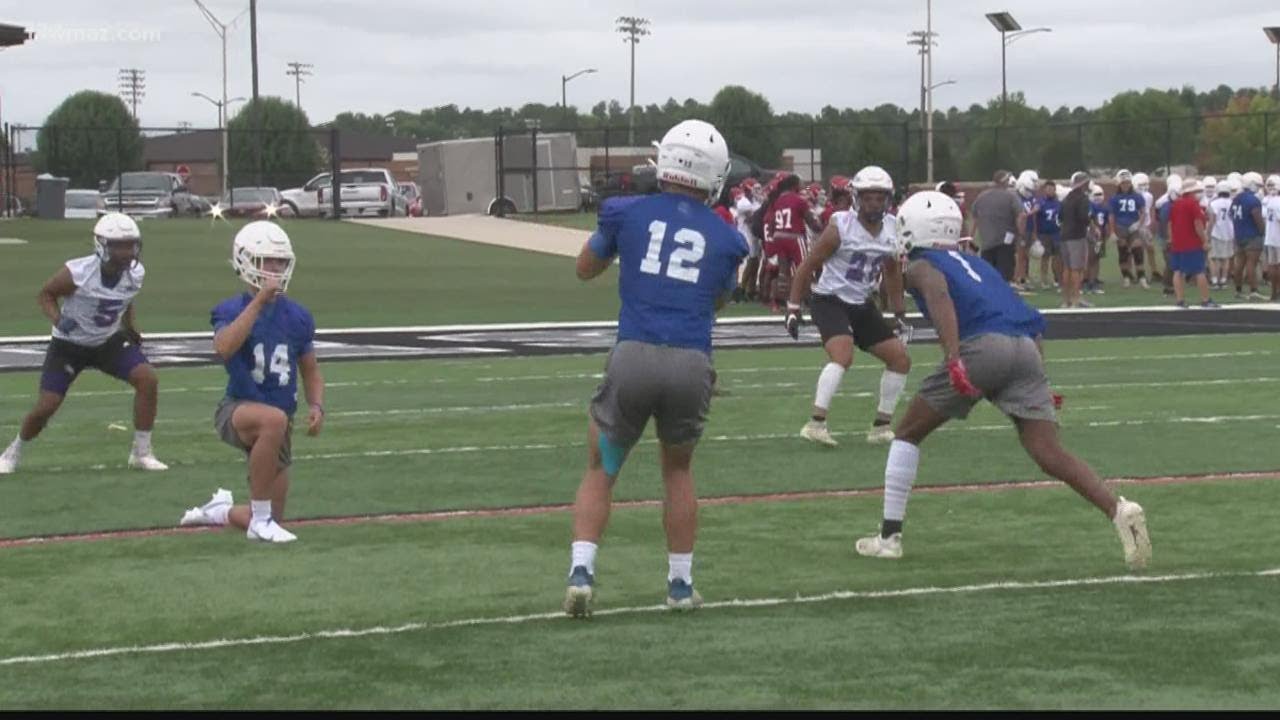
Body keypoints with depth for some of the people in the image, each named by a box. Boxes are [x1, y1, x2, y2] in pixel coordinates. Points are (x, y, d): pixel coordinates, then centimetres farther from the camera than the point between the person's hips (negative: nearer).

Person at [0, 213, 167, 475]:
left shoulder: (135, 274, -13)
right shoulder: (77, 273, -28)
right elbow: (46, 294, -10)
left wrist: (131, 328, 5)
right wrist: (57, 320, -25)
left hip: (109, 342, 4)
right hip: (69, 345, -4)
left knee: (148, 380, -17)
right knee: (45, 407, -9)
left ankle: (142, 453, -5)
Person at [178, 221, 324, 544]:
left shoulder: (297, 316, 3)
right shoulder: (231, 309, -9)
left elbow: (311, 372, 14)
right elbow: (224, 348, -32)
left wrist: (316, 406, -6)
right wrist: (259, 301, -31)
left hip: (277, 425, 5)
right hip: (237, 409, -5)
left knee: (272, 520, 7)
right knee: (274, 419, -41)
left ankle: (220, 511, 43)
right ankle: (260, 520, -26)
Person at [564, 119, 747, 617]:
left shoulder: (628, 213, 6)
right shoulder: (726, 239, 8)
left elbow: (585, 269, 22)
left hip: (634, 355, -1)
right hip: (692, 363, 1)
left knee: (600, 473, 14)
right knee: (678, 470, 24)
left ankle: (581, 571, -5)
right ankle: (681, 583, 22)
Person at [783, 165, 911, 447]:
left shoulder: (892, 229, 3)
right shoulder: (841, 227, -15)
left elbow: (892, 272, 19)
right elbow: (808, 266, -10)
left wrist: (900, 314, 18)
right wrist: (793, 308, -12)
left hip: (862, 305, 7)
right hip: (830, 300, -7)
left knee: (900, 358, 5)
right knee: (843, 355, -30)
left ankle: (881, 426, 14)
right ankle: (816, 424, -31)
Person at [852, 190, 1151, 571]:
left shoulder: (920, 266, 16)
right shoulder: (975, 264, 35)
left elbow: (938, 294, -10)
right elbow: (1032, 322, 29)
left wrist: (953, 358, -22)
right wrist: (1038, 384, 31)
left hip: (982, 344, -5)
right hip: (1027, 349, 5)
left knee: (908, 434, 14)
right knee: (1051, 455, -1)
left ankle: (889, 536, 14)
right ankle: (1120, 510, -23)